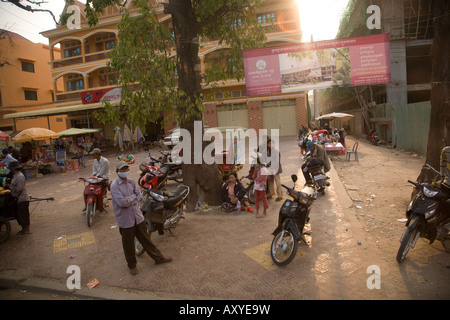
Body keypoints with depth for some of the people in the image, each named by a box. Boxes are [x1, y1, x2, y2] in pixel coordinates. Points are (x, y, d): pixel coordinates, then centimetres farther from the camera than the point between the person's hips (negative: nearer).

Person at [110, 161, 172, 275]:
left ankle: (158, 258, 29)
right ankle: (132, 265, 33)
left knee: (146, 239, 17)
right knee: (128, 244, 12)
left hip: (137, 216, 5)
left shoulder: (131, 182, 4)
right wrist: (133, 196, -11)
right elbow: (121, 202, -25)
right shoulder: (114, 186, -16)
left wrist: (130, 202, -16)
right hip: (125, 220, -5)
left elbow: (140, 196, 0)